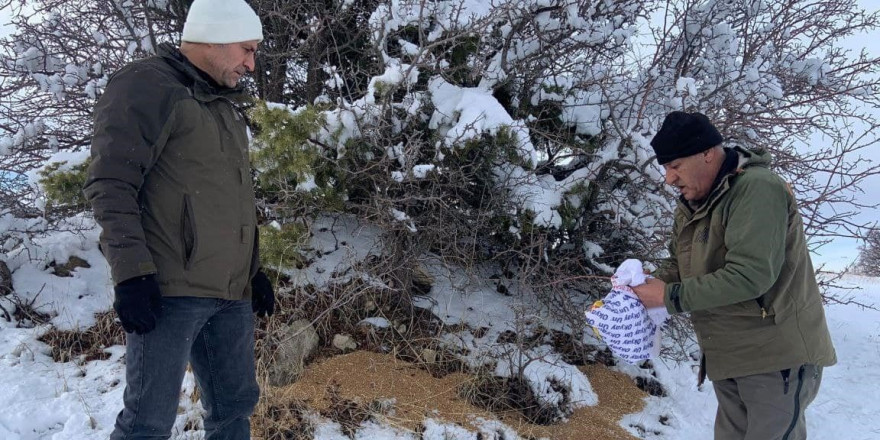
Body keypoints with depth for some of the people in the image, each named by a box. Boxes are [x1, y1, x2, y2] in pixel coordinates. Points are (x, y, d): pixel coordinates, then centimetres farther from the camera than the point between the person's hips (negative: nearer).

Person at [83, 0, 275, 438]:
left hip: (231, 293, 9)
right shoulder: (146, 86, -6)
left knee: (235, 405, 13)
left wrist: (254, 270, 24)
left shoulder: (224, 104, 21)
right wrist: (131, 273, -21)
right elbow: (110, 185, -14)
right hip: (170, 290, -8)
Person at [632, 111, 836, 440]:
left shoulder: (757, 188, -20)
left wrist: (671, 296, -22)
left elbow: (750, 274, -29)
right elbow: (677, 263, 17)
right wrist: (650, 286, -5)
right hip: (727, 356, 9)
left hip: (777, 353, -9)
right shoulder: (690, 204, 9)